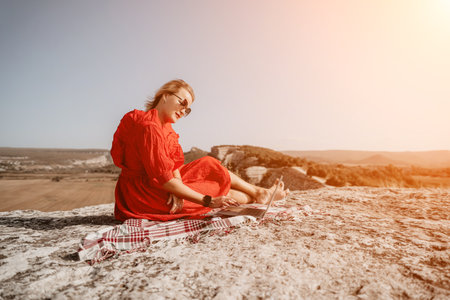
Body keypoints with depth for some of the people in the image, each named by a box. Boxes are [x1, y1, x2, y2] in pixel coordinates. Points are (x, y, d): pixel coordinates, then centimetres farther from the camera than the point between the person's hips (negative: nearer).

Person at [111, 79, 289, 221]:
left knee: (209, 165, 8)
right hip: (144, 197, -9)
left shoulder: (164, 127, 7)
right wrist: (208, 201, -24)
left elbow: (175, 167, -1)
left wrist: (177, 189, -22)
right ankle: (258, 194, 20)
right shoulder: (149, 127, -25)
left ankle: (259, 193, 19)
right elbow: (164, 180, -27)